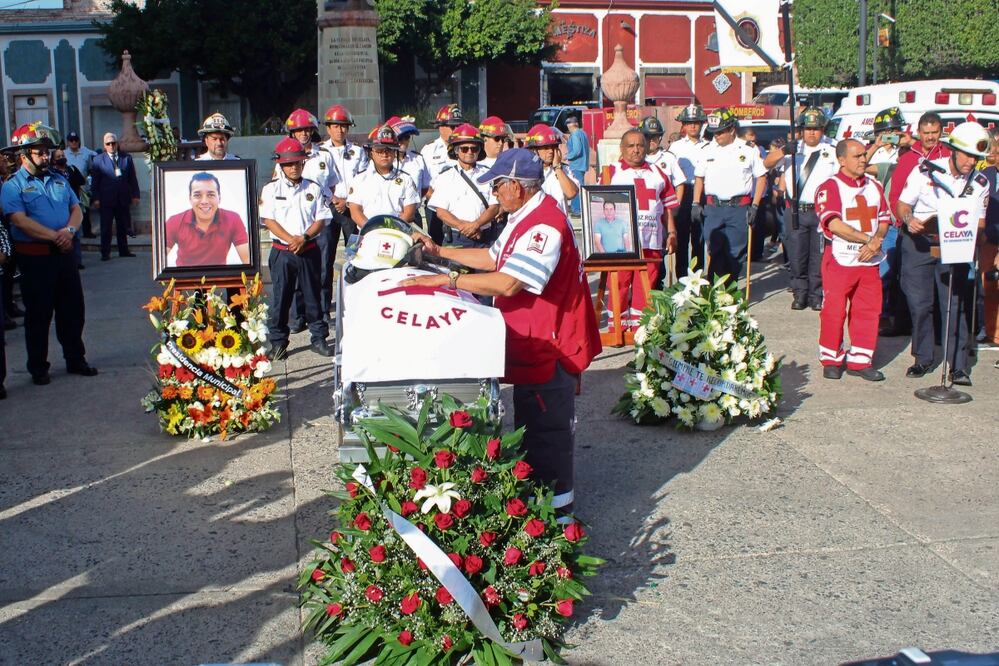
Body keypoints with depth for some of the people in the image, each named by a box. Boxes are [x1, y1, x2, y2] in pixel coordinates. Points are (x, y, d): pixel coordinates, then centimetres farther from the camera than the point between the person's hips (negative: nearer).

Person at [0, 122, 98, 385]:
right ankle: (38, 368, 15)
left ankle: (76, 360, 24)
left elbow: (76, 209, 9)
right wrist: (55, 236, -20)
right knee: (38, 314, 4)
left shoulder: (59, 180, 13)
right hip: (35, 257, -5)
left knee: (72, 309, 11)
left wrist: (70, 230, -13)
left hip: (64, 254, 5)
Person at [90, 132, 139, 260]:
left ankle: (123, 251, 19)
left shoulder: (127, 158, 8)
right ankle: (105, 253, 7)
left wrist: (135, 195, 4)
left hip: (123, 199, 2)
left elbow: (132, 178, 9)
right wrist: (96, 198, -6)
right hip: (106, 200, -2)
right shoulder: (98, 160, 2)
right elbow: (94, 181, 1)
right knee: (106, 228, 1)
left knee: (123, 227, 9)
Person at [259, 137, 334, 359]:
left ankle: (319, 338, 16)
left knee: (313, 295, 7)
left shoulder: (314, 189, 5)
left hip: (309, 250, 1)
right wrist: (290, 239, -15)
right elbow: (268, 220, -4)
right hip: (282, 251, -1)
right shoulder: (271, 189, 2)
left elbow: (322, 219, 1)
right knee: (280, 296, 3)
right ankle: (278, 342, 11)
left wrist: (304, 238, -14)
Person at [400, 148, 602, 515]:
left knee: (545, 431, 1)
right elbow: (493, 257, 21)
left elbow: (508, 283, -32)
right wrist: (440, 251, 18)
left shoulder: (544, 225, -26)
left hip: (550, 344, -11)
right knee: (533, 423, 21)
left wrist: (447, 279, -28)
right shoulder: (526, 217, 10)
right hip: (532, 342, 11)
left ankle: (556, 506, 14)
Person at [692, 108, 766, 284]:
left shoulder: (748, 150, 1)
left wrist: (754, 206, -2)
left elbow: (761, 177, 5)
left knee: (735, 254, 1)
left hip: (739, 208, -2)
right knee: (714, 253, 0)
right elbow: (699, 178, 15)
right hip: (713, 208, 2)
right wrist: (695, 204, 5)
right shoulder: (707, 150, 8)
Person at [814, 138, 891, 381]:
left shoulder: (874, 186, 14)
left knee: (868, 310, 5)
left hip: (869, 260, 6)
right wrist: (868, 239, -19)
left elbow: (884, 220, 10)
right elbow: (834, 224, -19)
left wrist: (875, 242, -10)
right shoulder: (829, 187, -7)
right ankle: (831, 360, 12)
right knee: (834, 310, -2)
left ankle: (860, 360, 14)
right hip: (840, 260, -5)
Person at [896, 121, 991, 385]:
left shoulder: (980, 183, 0)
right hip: (919, 243, -1)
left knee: (955, 305, -5)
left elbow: (979, 220, 6)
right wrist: (909, 219, -25)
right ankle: (923, 358, 19)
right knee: (919, 303, 2)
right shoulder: (925, 171, -9)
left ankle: (959, 366, 0)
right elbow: (903, 204, -3)